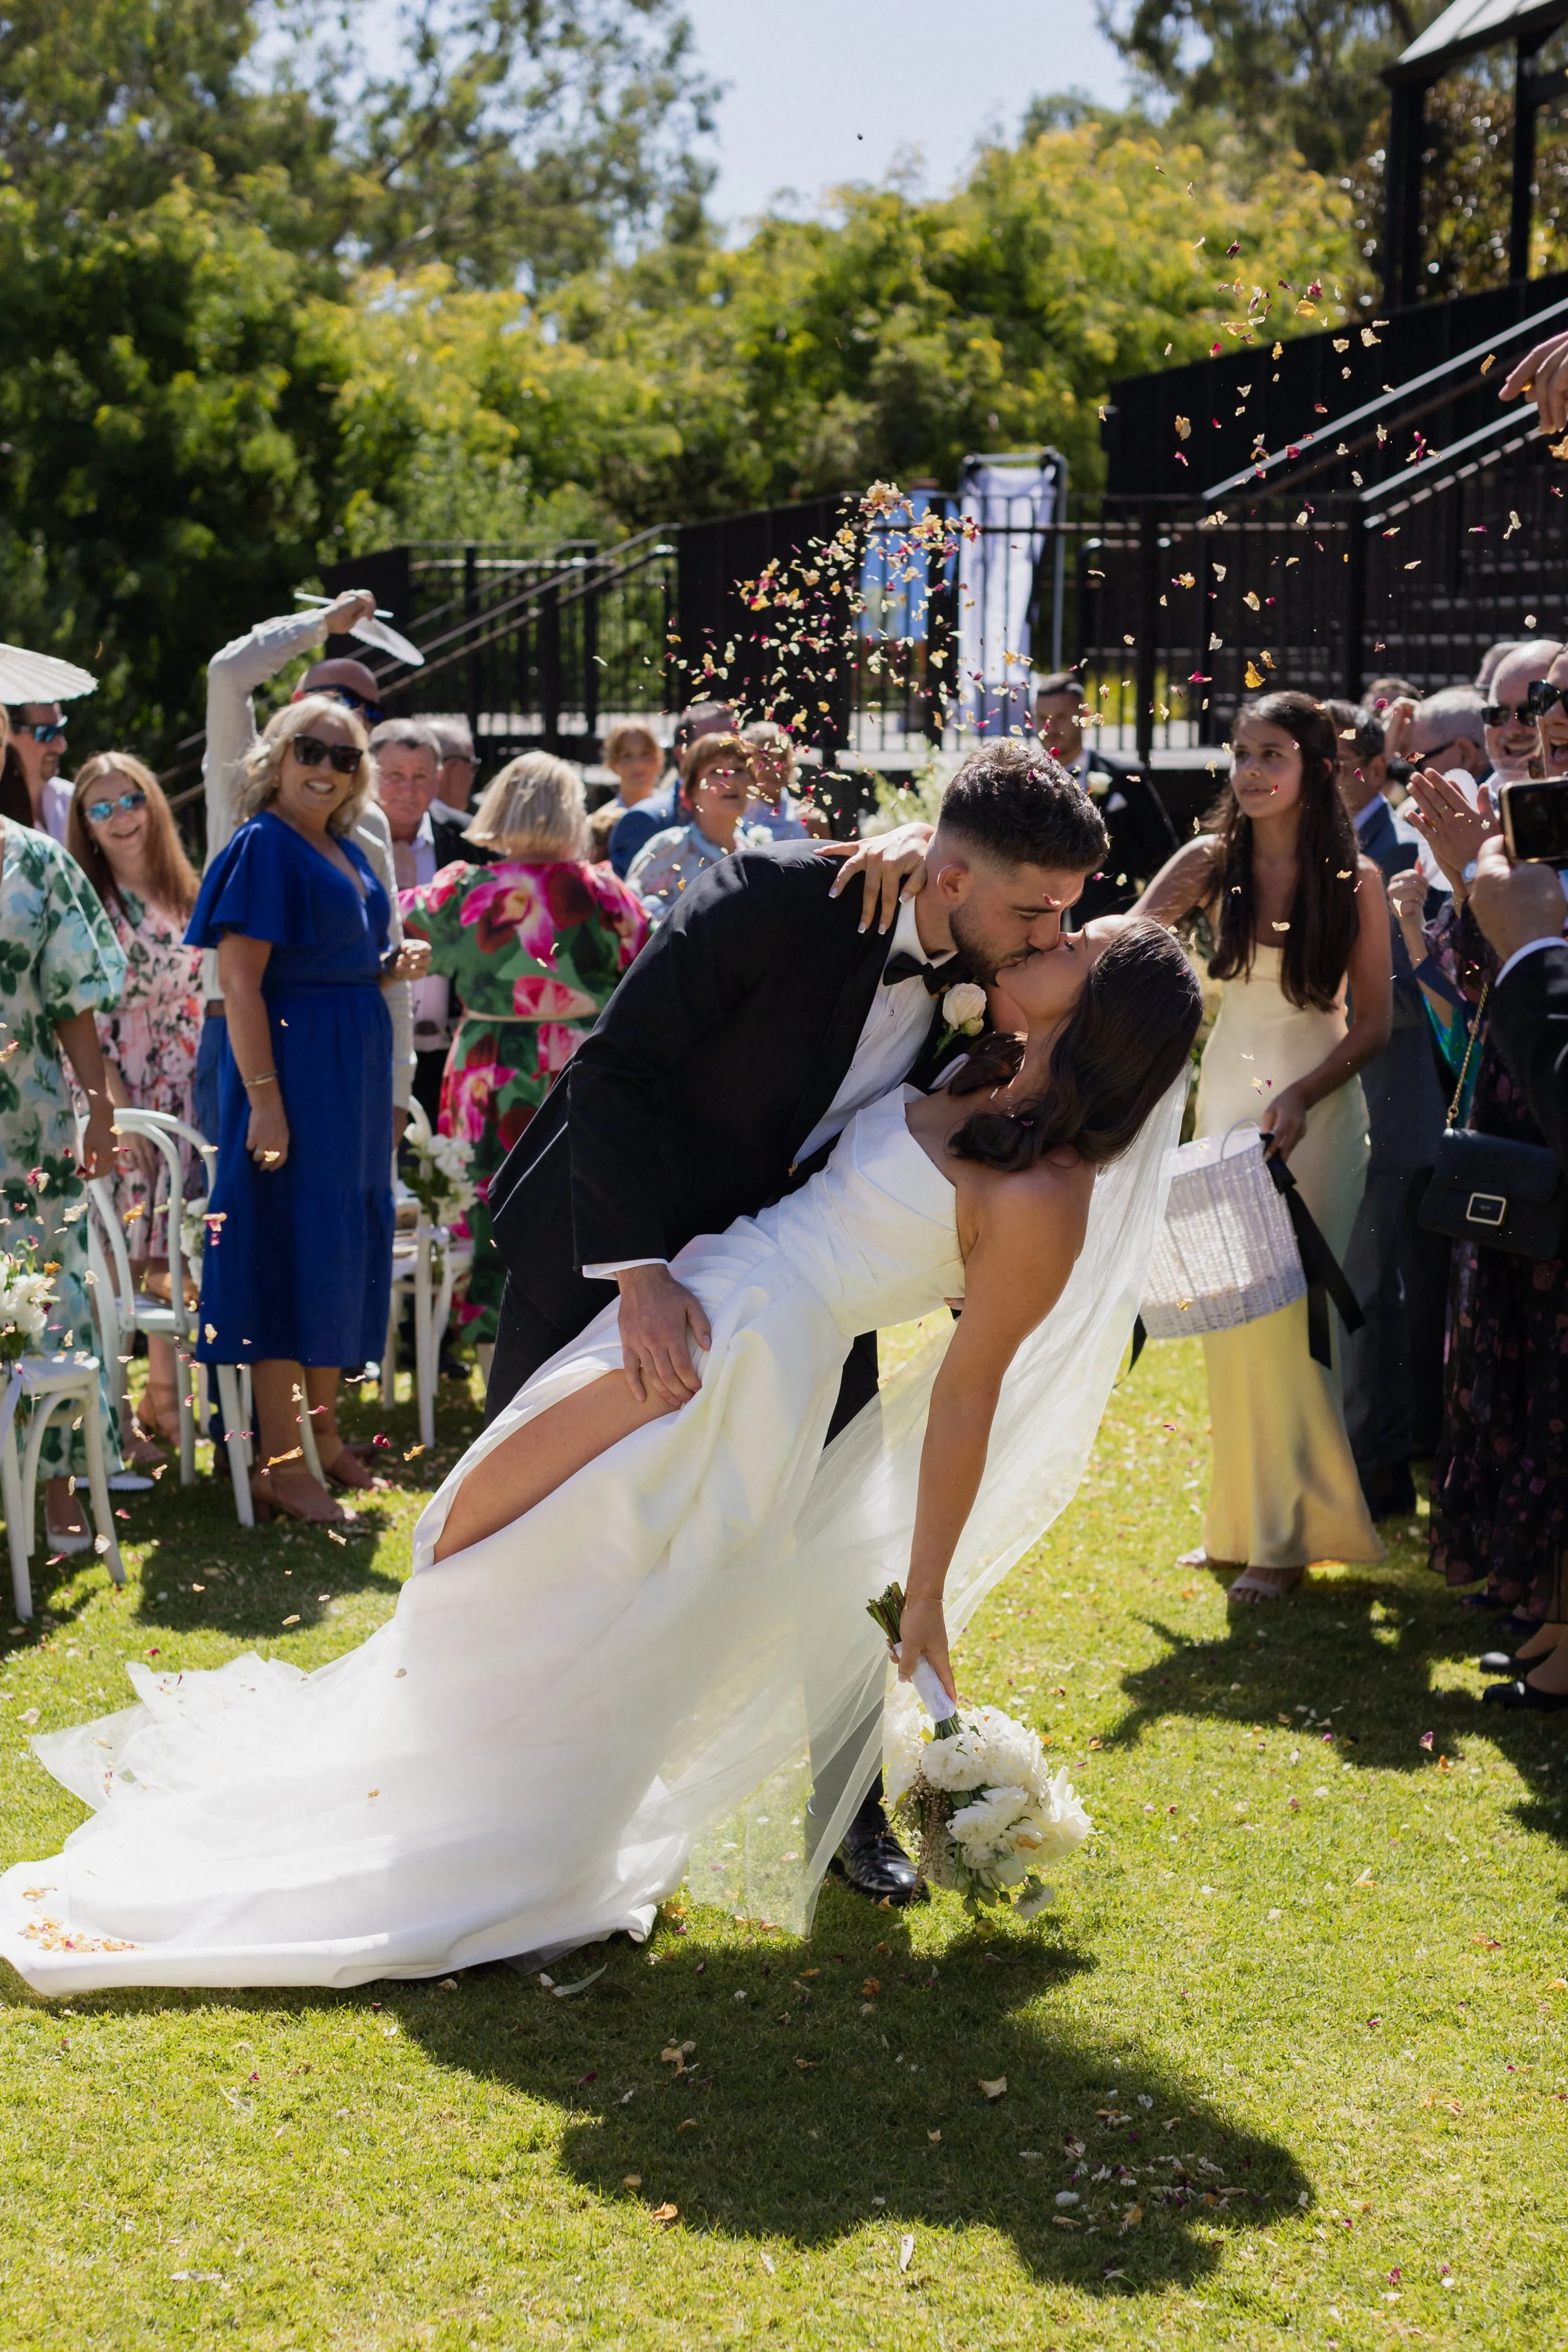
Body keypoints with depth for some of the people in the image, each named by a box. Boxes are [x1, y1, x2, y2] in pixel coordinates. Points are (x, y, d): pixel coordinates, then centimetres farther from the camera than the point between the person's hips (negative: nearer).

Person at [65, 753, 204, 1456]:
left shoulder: (186, 898, 11)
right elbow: (83, 1027, -11)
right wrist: (120, 1112, -18)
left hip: (189, 1102, 5)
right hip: (120, 1105, -5)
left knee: (174, 1254, 9)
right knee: (119, 1259, -5)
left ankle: (164, 1396, 20)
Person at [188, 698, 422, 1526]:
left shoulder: (348, 851, 14)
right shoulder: (263, 845, -12)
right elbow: (239, 981, -17)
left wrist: (390, 966, 4)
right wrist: (263, 1097, -22)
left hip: (356, 1069, 9)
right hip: (292, 1064, -9)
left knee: (343, 1247, 14)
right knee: (291, 1247, -6)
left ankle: (323, 1434, 26)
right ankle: (281, 1465, 1)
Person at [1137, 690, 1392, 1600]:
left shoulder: (1356, 879, -7)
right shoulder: (1214, 862, 0)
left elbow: (1373, 1025, -5)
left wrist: (1301, 1097, -18)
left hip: (1319, 1109, -3)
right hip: (1226, 1097, 4)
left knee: (1283, 1314, -6)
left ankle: (1290, 1532, 6)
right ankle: (1243, 1519, 19)